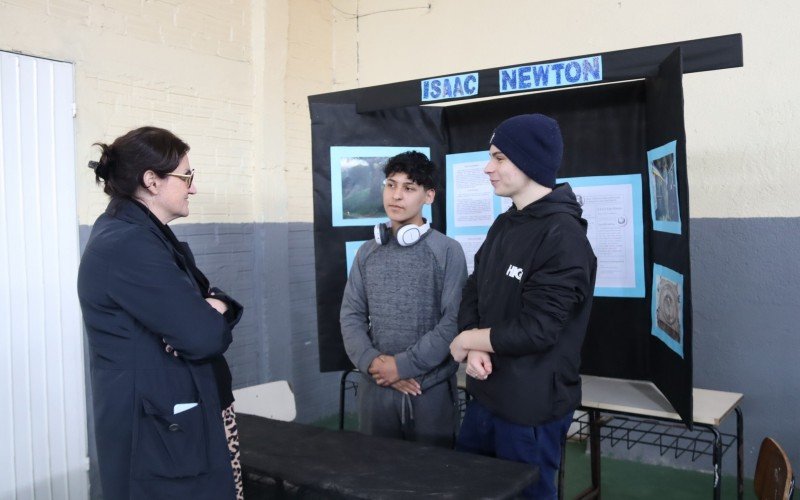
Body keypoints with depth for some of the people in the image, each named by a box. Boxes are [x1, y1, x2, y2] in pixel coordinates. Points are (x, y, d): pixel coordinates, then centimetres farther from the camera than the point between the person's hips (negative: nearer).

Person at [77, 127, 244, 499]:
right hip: (157, 429, -10)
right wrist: (214, 314, -4)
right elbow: (205, 336, -26)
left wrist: (214, 308, -12)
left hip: (176, 418, 10)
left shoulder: (140, 234, 11)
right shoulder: (128, 246, -22)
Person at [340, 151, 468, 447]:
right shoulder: (367, 252, 8)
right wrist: (372, 362, -12)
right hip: (375, 386, 4)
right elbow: (351, 316, 4)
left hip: (431, 388, -3)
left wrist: (403, 365, -16)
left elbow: (454, 321, -11)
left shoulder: (448, 251, -5)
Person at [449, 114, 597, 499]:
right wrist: (476, 349, -12)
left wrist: (465, 341, -10)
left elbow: (533, 331, -24)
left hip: (532, 407, -8)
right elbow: (472, 295, 6)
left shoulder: (563, 238, -20)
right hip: (485, 395, 8)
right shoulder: (503, 225, 7)